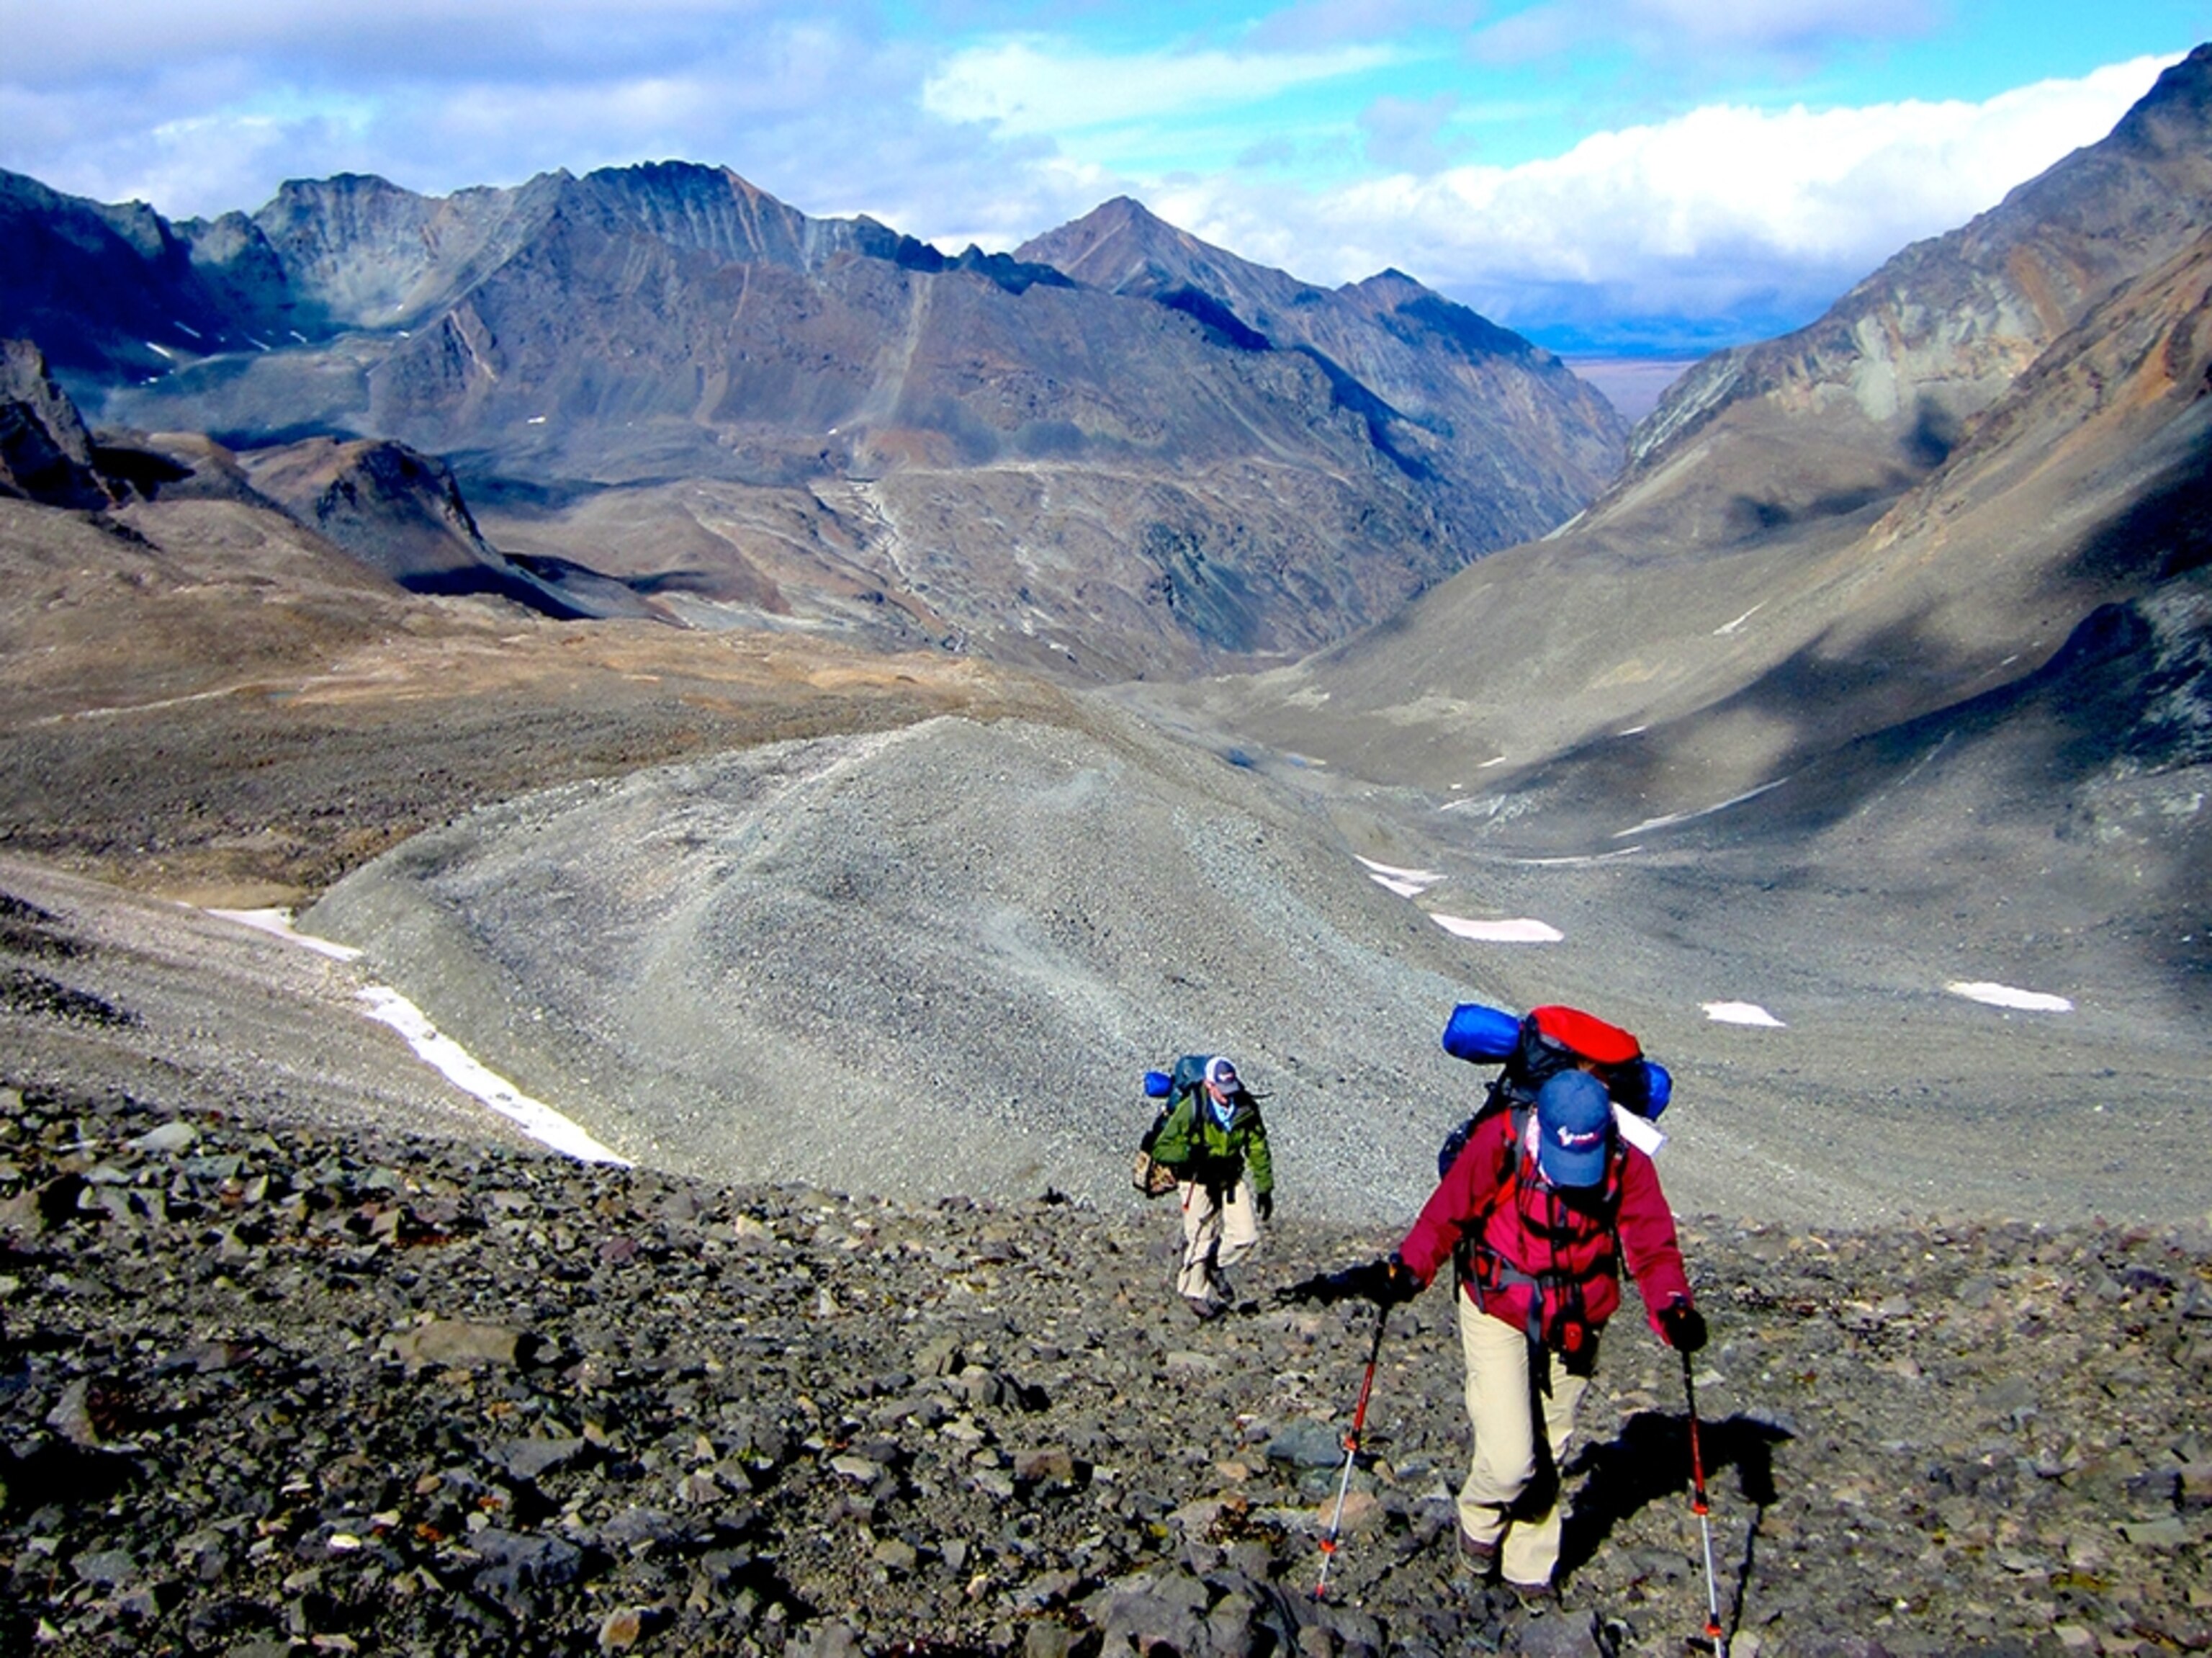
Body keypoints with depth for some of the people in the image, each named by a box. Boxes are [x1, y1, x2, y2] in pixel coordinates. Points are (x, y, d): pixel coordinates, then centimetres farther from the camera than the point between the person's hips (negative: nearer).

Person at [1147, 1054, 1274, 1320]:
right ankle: (1196, 1292, 20)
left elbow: (1258, 1149, 4)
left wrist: (1265, 1189, 4)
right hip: (1198, 1181, -4)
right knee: (1200, 1240, -2)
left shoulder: (1246, 1108, -8)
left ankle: (1216, 1265, 25)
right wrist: (1189, 1152, -34)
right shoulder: (1190, 1109, -20)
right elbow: (1161, 1149, -17)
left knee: (1246, 1236, -4)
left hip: (1232, 1178, 4)